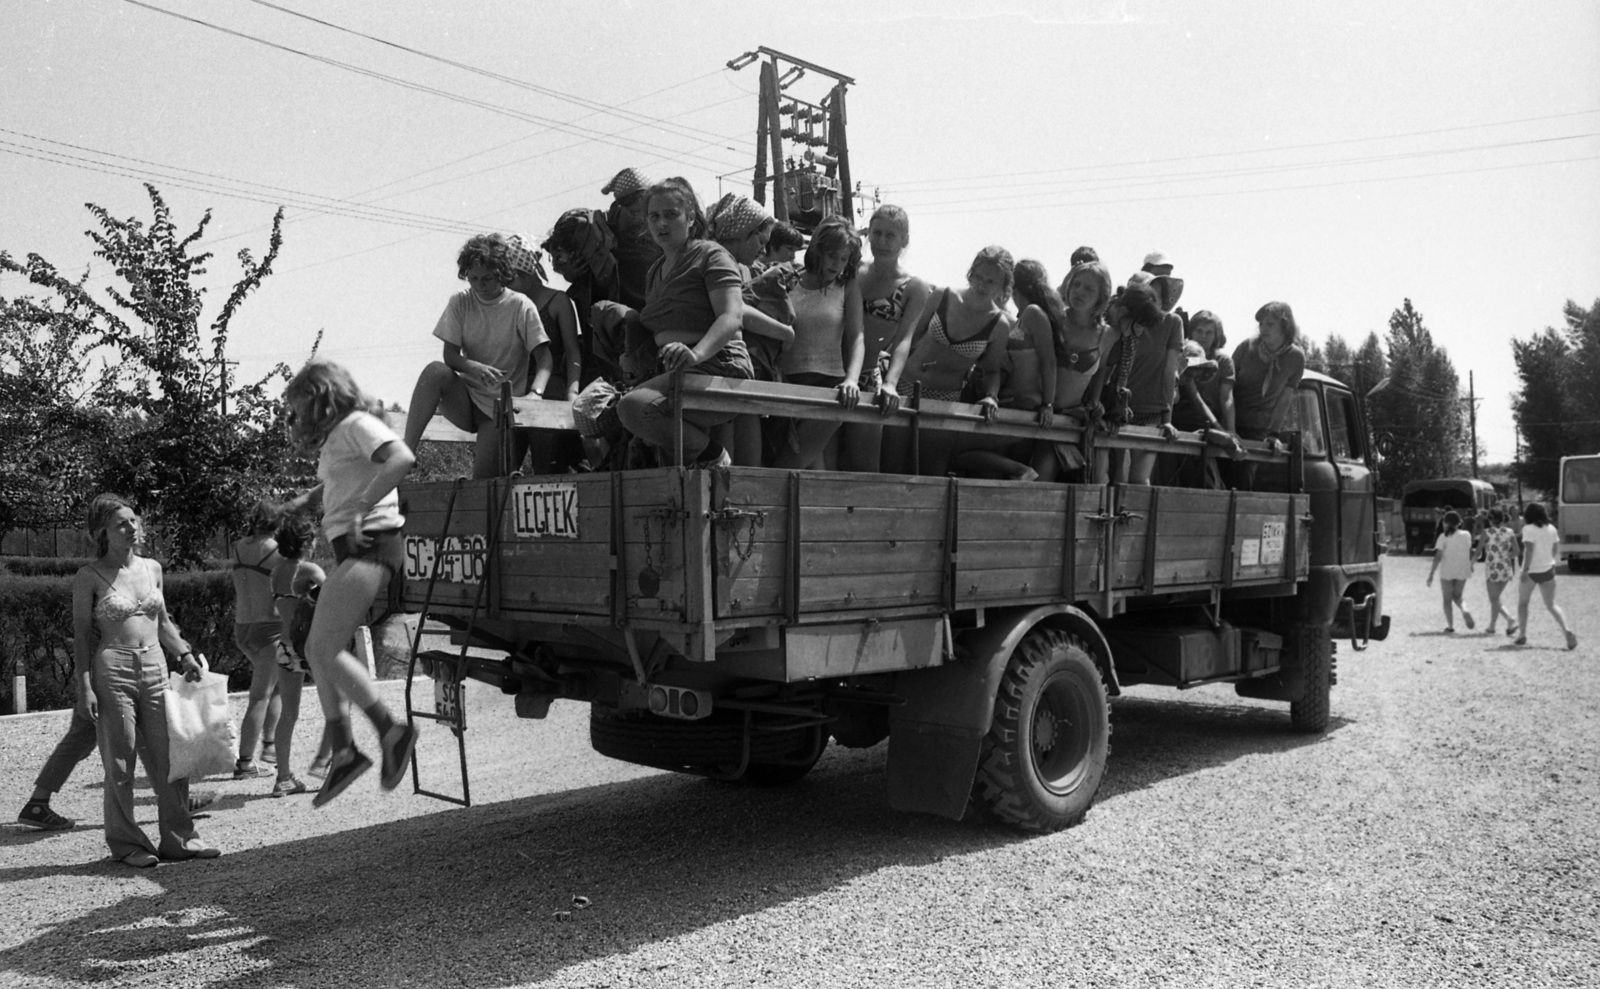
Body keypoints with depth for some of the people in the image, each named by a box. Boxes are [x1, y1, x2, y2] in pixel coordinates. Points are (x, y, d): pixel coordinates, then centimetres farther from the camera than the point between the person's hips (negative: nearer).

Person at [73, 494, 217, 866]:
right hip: (112, 668, -5)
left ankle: (178, 837, 14)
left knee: (170, 755, 5)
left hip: (155, 666, 5)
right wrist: (84, 687, -9)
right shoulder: (89, 577, -3)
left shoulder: (152, 568, 11)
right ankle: (126, 843, 15)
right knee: (120, 762, 2)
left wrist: (185, 654, 8)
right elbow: (81, 635, -3)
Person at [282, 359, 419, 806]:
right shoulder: (336, 435, 22)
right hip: (350, 552, 10)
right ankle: (343, 752, 10)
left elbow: (402, 458, -27)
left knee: (324, 649, -15)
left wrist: (361, 507, -28)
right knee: (318, 650, 9)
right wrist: (307, 499, 25)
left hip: (369, 546, -10)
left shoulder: (356, 424, -7)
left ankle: (391, 731, -10)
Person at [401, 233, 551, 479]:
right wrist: (473, 367, -27)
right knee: (435, 371, -30)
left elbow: (544, 358, -12)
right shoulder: (460, 302, 2)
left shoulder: (520, 306, -7)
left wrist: (535, 393, -32)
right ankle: (406, 452, -28)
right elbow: (450, 355, -4)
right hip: (466, 398, 3)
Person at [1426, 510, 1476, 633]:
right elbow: (1470, 553, 6)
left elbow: (1438, 557, -14)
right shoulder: (1466, 535, 1)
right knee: (1457, 596, 19)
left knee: (1447, 599, 9)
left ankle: (1450, 625, 7)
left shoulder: (1444, 537, -9)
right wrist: (1470, 566, 24)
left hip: (1447, 572, -3)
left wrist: (1431, 574, -12)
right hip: (1462, 571, 3)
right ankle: (1464, 611, -11)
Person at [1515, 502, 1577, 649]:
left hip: (1531, 571, -4)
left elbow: (1529, 549, -22)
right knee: (1551, 605, 9)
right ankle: (1567, 630, -14)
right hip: (1548, 570, 4)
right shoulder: (1551, 528, 5)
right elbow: (1556, 549, 11)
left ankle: (1522, 635, 13)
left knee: (1522, 603, 14)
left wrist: (1525, 570, -23)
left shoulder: (1528, 529, -12)